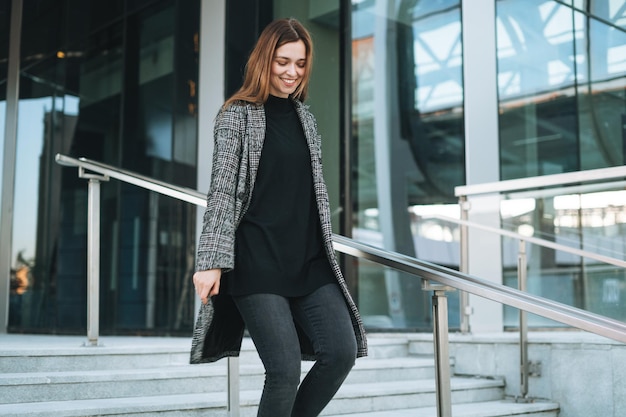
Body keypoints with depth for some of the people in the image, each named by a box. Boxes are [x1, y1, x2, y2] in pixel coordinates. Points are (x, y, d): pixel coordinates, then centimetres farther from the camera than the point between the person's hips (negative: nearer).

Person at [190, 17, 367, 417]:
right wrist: (211, 261, -14)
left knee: (342, 350, -8)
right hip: (257, 261, -5)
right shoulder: (238, 114, 1)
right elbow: (222, 191, -6)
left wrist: (325, 254, 19)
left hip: (309, 260, 6)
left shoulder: (304, 116, 17)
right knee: (285, 369, -9)